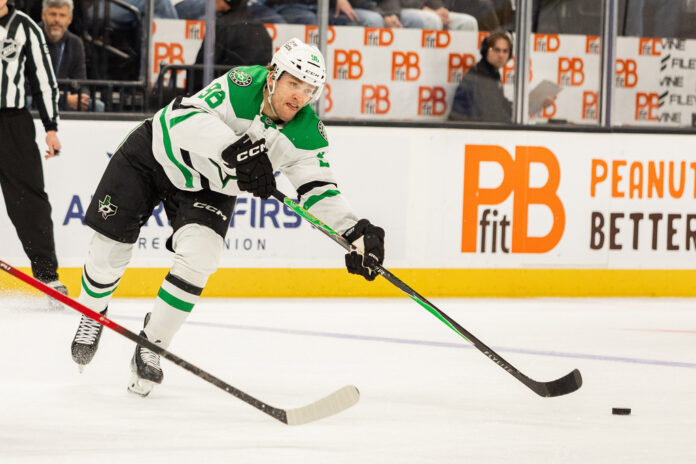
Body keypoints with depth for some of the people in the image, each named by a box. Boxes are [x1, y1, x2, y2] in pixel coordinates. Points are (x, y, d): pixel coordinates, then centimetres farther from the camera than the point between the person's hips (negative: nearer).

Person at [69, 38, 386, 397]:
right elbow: (184, 116, -43)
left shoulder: (307, 134, -19)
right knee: (110, 246, 2)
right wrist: (235, 148, -56)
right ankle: (92, 314, 36)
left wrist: (355, 231, -31)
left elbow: (318, 188, -15)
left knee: (199, 257, -19)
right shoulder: (241, 85, -33)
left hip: (209, 188, 3)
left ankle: (151, 346, 0)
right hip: (155, 153, -3)